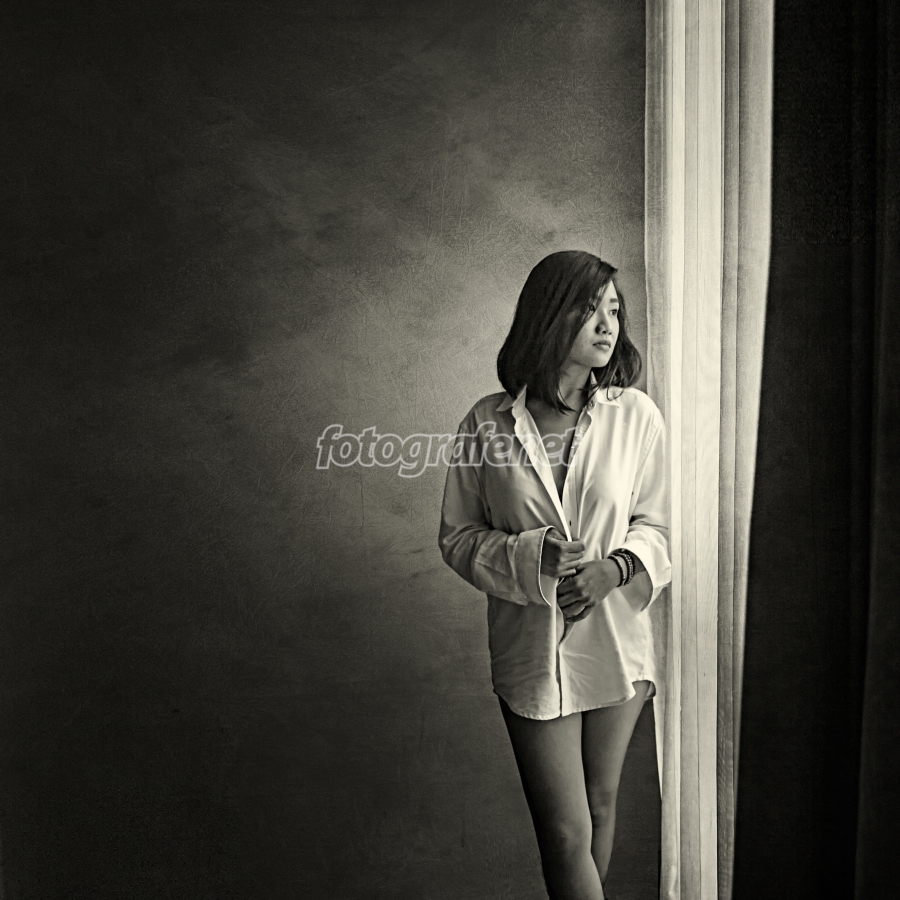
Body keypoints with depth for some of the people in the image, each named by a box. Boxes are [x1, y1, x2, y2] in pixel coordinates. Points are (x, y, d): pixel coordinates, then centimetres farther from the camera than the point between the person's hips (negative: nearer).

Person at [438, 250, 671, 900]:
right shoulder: (486, 424, -10)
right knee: (566, 834, 6)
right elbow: (458, 537, -2)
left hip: (617, 643, 3)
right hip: (532, 649, -2)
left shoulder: (637, 415, -6)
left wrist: (615, 567, -16)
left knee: (601, 808, 23)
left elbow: (654, 525, 4)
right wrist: (532, 555, -19)